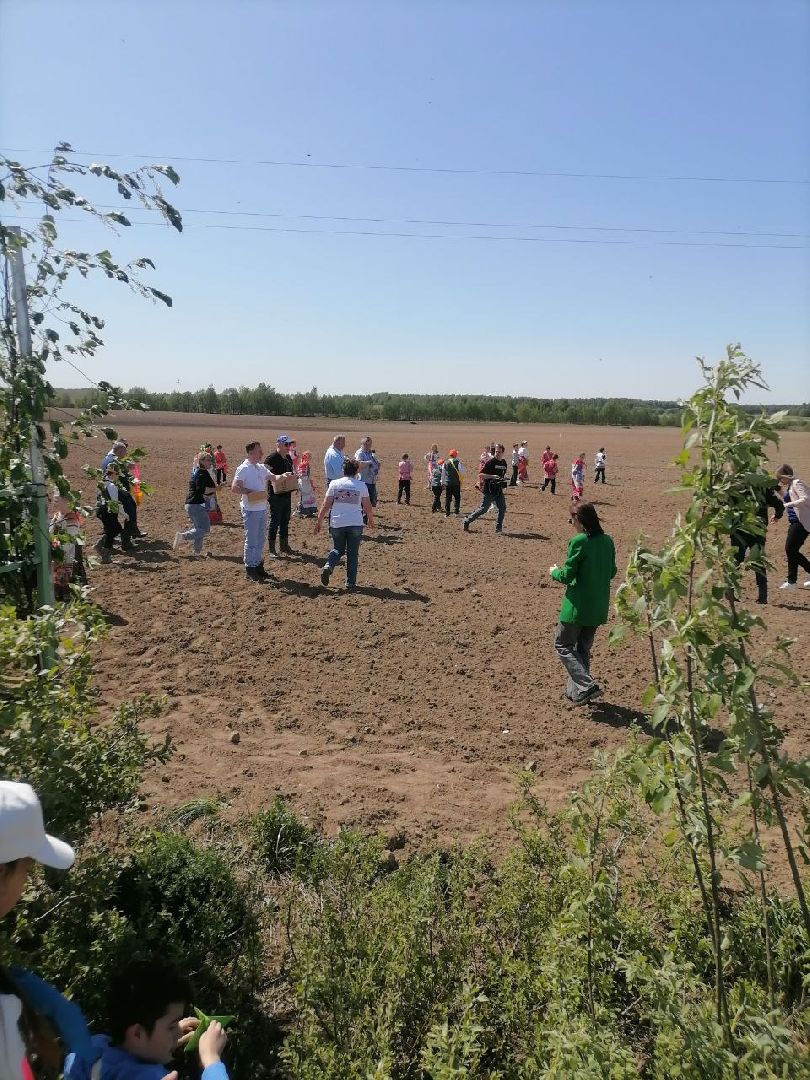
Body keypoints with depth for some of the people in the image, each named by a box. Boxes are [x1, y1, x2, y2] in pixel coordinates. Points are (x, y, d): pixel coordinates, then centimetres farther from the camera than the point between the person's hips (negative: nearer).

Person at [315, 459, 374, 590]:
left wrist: (319, 521, 6)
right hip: (355, 524, -1)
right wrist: (370, 519, 24)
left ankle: (328, 566, -8)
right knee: (352, 553, 10)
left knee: (338, 549, 19)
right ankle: (351, 582, 10)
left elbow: (325, 505, -2)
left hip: (337, 524, 1)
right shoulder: (361, 485, 2)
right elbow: (368, 507, 6)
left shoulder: (334, 484, 1)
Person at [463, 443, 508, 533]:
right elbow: (480, 474, -16)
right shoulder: (490, 462, -11)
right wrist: (492, 476, -25)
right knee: (483, 509, -5)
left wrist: (504, 479, 7)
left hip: (498, 490, 6)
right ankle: (467, 521, 9)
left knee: (502, 508, -1)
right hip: (488, 490, -6)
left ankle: (498, 527, 10)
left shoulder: (504, 462, 10)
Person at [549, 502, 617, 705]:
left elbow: (567, 576, -15)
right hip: (599, 607, 7)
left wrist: (554, 572, 5)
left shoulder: (578, 542, -18)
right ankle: (576, 692, 26)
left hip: (578, 605, -7)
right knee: (583, 648, 20)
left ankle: (586, 686, -5)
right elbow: (611, 572, 12)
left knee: (563, 645, 9)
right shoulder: (607, 541, 3)